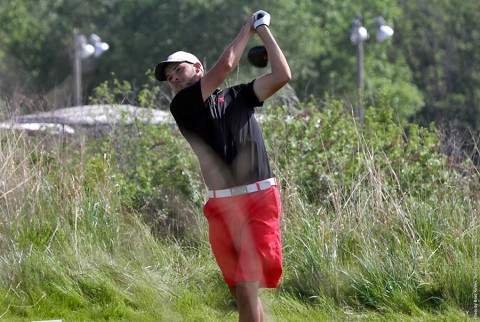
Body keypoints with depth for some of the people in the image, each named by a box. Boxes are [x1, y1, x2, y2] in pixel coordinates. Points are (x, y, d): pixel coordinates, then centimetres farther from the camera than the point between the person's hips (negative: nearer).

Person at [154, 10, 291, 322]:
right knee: (242, 293, 5)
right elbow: (225, 65, -1)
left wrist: (263, 29, 9)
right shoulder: (182, 107, 6)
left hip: (260, 200, -2)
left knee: (247, 288, -13)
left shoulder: (240, 95, 13)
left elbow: (282, 75, 2)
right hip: (223, 206, 2)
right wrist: (248, 28, 11)